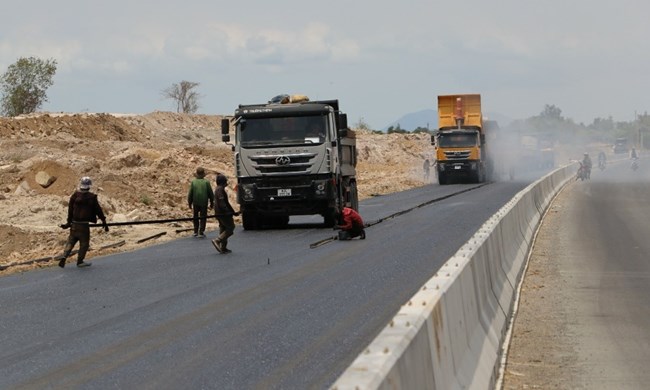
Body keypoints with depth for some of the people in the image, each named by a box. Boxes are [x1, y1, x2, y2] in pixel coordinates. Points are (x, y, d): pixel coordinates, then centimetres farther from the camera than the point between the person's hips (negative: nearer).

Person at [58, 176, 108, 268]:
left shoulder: (74, 196, 2)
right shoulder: (91, 197, -6)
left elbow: (70, 210, 7)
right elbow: (98, 210, -1)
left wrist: (69, 222, 16)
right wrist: (104, 221, 6)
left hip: (74, 223, 3)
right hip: (84, 224, -3)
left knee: (71, 240, 15)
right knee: (84, 242, 9)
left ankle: (64, 256, -4)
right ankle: (80, 261, 10)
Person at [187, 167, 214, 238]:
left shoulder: (193, 182, -4)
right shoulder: (206, 182, -7)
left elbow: (190, 193, -1)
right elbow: (211, 193, -2)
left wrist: (189, 203, 10)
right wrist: (212, 203, 10)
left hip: (195, 203, 1)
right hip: (204, 203, -1)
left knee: (195, 217, 17)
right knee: (203, 218, 5)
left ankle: (196, 231, 22)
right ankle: (201, 232, 0)